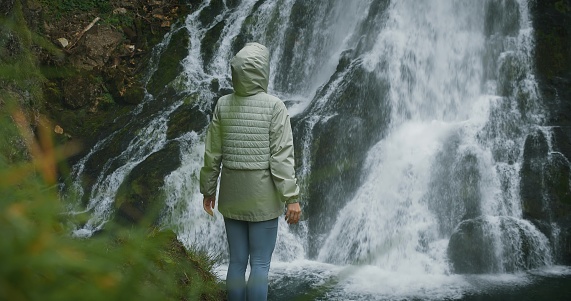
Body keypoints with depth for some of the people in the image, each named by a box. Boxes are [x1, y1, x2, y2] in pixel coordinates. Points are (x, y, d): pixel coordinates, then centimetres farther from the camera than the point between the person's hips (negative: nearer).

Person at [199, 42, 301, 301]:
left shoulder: (223, 105, 0)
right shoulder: (274, 106, -11)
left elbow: (212, 154, 4)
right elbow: (282, 155, -15)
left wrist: (208, 191, 15)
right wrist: (291, 198, -12)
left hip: (232, 195, 4)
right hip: (262, 196, -4)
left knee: (237, 262, 13)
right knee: (260, 265, 4)